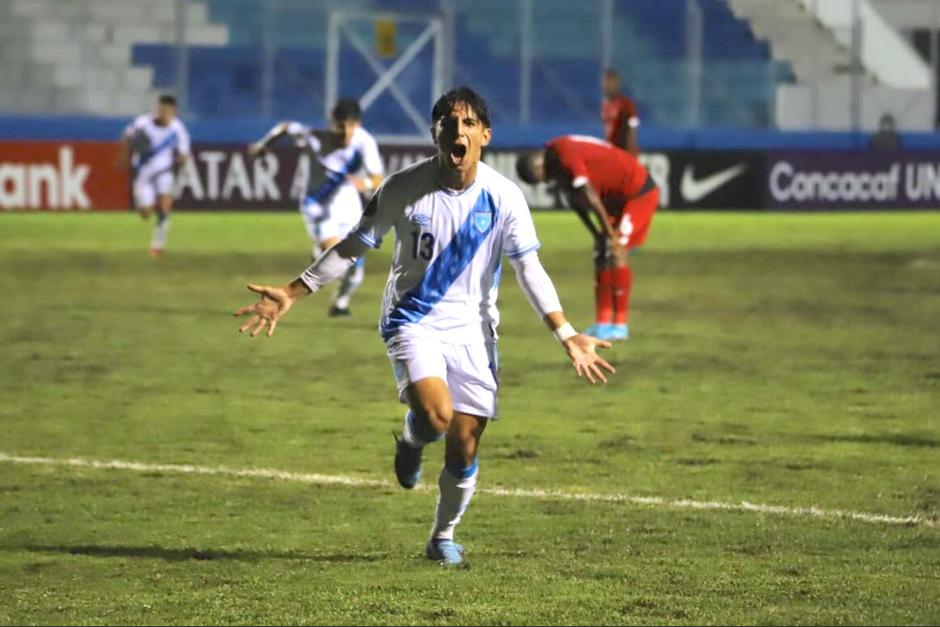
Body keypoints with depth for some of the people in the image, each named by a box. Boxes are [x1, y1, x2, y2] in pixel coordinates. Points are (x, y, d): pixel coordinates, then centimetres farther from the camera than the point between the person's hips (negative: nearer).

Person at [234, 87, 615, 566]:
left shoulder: (503, 197, -8)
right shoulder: (404, 189, -10)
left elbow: (529, 270, -2)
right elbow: (354, 246, 0)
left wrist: (568, 337, -9)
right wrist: (293, 294, -4)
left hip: (472, 329, 2)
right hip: (413, 321, -2)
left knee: (464, 449, 2)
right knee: (437, 415, -28)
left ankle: (443, 537, 27)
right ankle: (412, 440, 10)